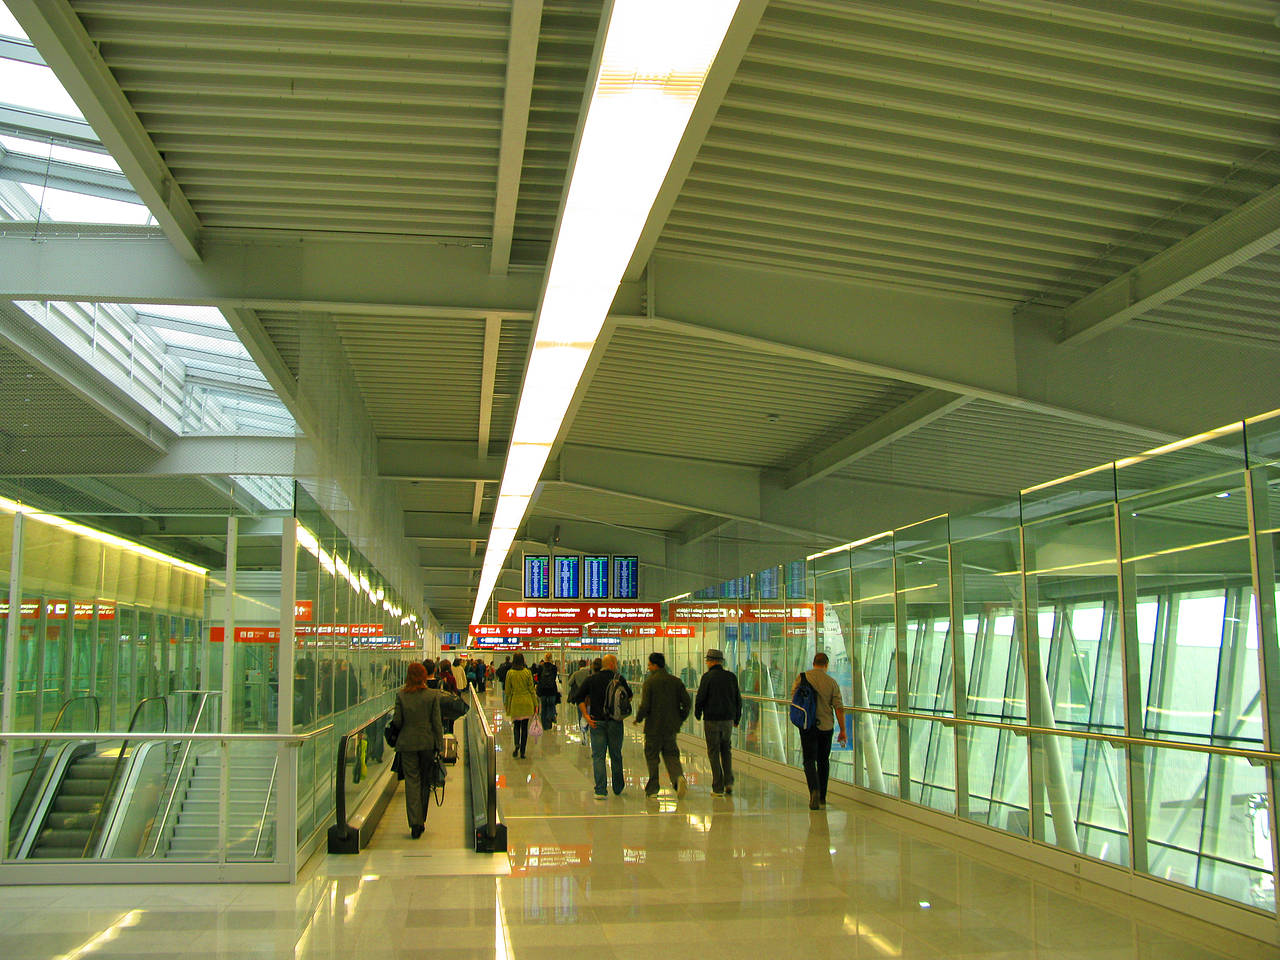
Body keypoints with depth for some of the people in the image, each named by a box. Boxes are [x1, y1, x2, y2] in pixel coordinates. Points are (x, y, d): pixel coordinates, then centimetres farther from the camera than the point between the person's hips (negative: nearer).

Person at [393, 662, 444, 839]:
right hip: (427, 743, 0)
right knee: (425, 782, 13)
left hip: (407, 743, 0)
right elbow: (436, 722, -6)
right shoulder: (433, 695, -6)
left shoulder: (401, 695, -4)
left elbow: (397, 721, -1)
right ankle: (421, 821, 22)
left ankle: (415, 824, -4)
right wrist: (440, 744, 0)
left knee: (411, 781, 3)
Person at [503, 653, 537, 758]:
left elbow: (507, 690, 0)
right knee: (525, 726, 7)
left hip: (515, 702, 0)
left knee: (516, 725, 14)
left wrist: (506, 704, 12)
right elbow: (531, 689, -1)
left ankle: (517, 744, -11)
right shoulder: (527, 672, -4)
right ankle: (522, 751, 7)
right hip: (527, 702, 0)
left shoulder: (510, 673, -4)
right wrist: (535, 704, 5)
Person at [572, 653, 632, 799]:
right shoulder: (619, 679, -3)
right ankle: (618, 787, 26)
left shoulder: (591, 679, 3)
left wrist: (586, 715, -4)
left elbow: (580, 698, -2)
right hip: (615, 721, -1)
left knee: (598, 756, 1)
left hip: (597, 722, 1)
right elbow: (629, 696, 2)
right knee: (616, 755, 13)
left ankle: (600, 790, -9)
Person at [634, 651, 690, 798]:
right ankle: (679, 776, -13)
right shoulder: (675, 681, 4)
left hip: (654, 726, -4)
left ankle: (652, 789, 12)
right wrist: (681, 718, 13)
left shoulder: (649, 682, -10)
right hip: (671, 726, 4)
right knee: (670, 754, 14)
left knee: (651, 755, 9)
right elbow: (686, 701, 0)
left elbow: (645, 705, -16)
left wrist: (638, 718, 1)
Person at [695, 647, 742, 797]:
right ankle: (729, 782, 8)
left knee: (714, 753, 3)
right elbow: (738, 699, 9)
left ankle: (718, 788, 2)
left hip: (711, 719, -4)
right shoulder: (731, 677, 5)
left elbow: (700, 698, -10)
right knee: (726, 750, 19)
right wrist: (737, 719, 20)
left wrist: (697, 714, 9)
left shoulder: (707, 677, -10)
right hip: (728, 719, 4)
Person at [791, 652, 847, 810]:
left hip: (807, 725, -1)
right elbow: (839, 708, -5)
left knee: (809, 760, 1)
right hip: (826, 726, 1)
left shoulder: (802, 678, -5)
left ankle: (814, 789, -24)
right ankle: (822, 797, 20)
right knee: (823, 761, 15)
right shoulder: (832, 683, -3)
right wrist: (842, 730, 1)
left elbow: (793, 696, 4)